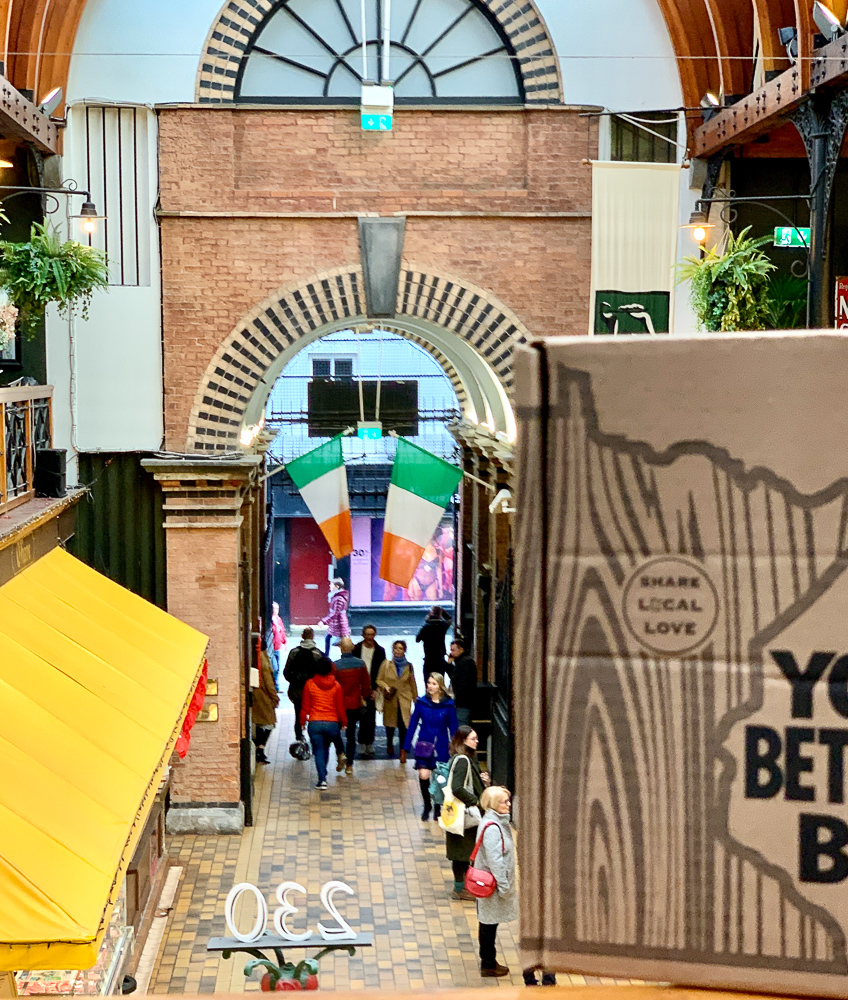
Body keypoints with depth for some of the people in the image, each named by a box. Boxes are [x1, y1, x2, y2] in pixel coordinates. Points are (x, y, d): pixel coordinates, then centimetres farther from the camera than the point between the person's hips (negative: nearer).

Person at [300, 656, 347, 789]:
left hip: (315, 723, -1)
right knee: (326, 748, 23)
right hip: (332, 723, 2)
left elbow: (305, 706, 2)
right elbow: (340, 708, 3)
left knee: (319, 751, 3)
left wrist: (302, 722, 14)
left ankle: (322, 779, -9)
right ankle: (323, 772, 36)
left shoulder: (310, 684, -3)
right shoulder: (336, 685, -2)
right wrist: (344, 722, 16)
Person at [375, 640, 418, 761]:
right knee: (390, 724, 13)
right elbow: (379, 680, 2)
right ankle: (389, 744, 39)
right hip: (390, 700, 0)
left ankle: (403, 751, -6)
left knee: (403, 725, -12)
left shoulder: (408, 666, 5)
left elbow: (412, 684, 11)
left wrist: (416, 699, 11)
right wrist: (386, 687, -17)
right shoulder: (386, 664, 1)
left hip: (404, 700, 0)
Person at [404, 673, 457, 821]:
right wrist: (407, 745, 2)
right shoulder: (421, 702, -4)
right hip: (423, 745, 0)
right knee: (423, 776, -11)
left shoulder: (448, 705, -5)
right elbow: (413, 724, 2)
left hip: (441, 747, 0)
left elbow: (453, 728, 1)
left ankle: (438, 807, 28)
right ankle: (427, 806, 11)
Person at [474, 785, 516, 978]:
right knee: (489, 925, 3)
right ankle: (488, 965, 15)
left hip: (491, 883, 10)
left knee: (488, 925, 18)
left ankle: (489, 962, 29)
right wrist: (503, 886, -19)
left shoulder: (497, 822, 7)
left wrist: (505, 885, 21)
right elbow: (495, 860, -25)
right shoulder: (492, 828, -25)